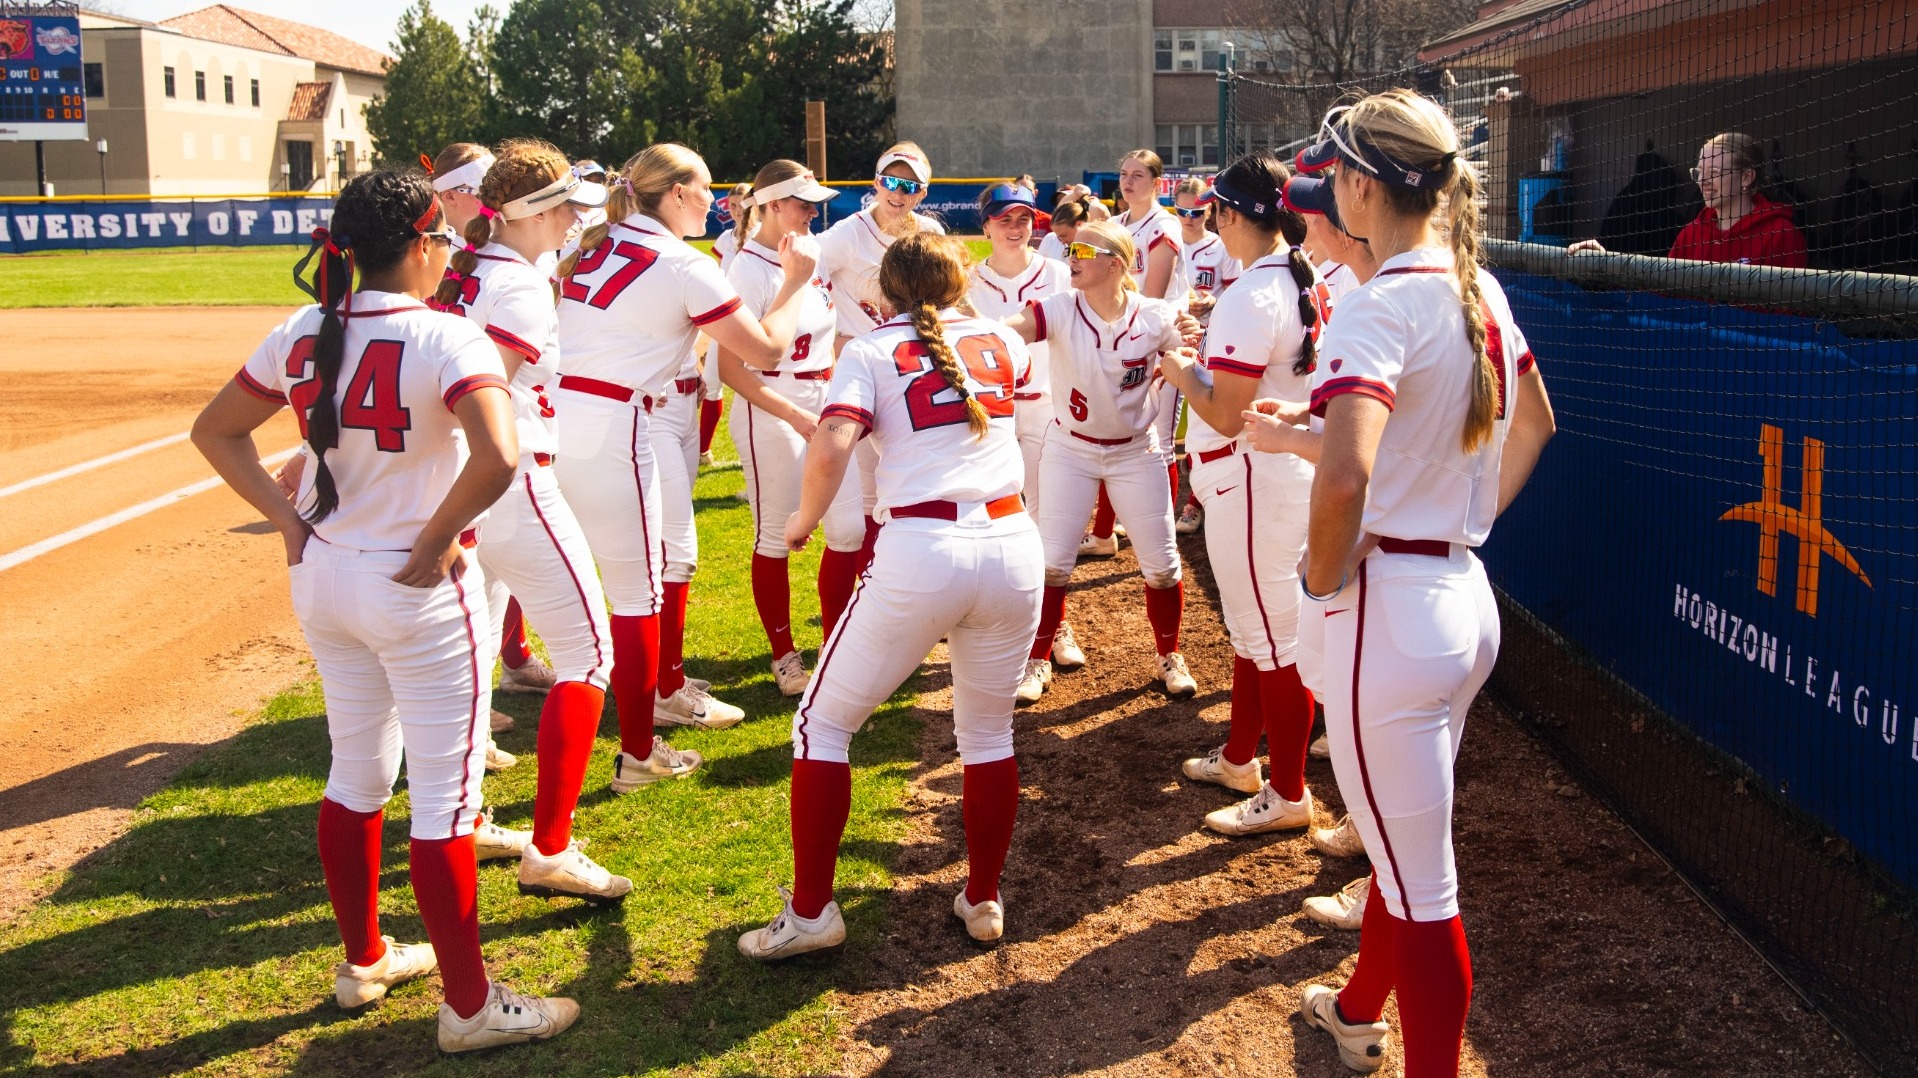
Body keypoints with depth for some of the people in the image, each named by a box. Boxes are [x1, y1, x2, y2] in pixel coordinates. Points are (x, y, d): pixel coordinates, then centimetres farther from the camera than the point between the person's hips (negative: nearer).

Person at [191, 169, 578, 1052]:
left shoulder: (304, 335, 1)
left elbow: (215, 430, 10)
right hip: (419, 589, -7)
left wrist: (287, 520, 6)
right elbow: (497, 457, -34)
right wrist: (435, 544, -20)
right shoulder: (447, 339, -19)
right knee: (445, 793, 3)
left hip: (323, 580, 7)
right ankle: (470, 1006, 13)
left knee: (356, 774, 22)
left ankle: (363, 961, 38)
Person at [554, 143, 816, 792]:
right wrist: (795, 282, 12)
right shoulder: (684, 267, -5)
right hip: (609, 430, -7)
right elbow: (766, 349, -2)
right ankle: (638, 755, 12)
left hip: (552, 415, 7)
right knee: (637, 594, 4)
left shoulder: (593, 247, 14)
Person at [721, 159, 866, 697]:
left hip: (823, 406, 7)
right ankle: (784, 655, 19)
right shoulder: (748, 269, -15)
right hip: (770, 414, -7)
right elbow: (731, 366, -18)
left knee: (850, 527, 5)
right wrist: (796, 416, -23)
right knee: (776, 537, 4)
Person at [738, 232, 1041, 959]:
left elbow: (830, 449, -12)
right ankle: (984, 900, 29)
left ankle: (811, 912, 11)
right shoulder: (1001, 342, 16)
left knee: (823, 725, 12)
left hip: (919, 552, -3)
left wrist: (804, 520, 4)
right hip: (1012, 545, 4)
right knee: (988, 732, 23)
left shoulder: (871, 353, 5)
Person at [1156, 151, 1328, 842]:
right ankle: (1240, 758, 37)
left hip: (1252, 481, -10)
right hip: (1287, 469, 10)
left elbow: (1225, 416, -24)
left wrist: (1181, 372, -7)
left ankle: (1288, 795, 11)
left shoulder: (1250, 298, -23)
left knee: (1271, 640, 0)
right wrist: (1213, 354, 15)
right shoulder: (1309, 283, 5)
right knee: (1252, 627, 22)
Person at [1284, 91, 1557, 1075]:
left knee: (1419, 889, 1)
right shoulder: (1480, 290, 7)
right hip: (1468, 594, 9)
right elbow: (1533, 421, 24)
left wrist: (1324, 580, -18)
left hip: (1390, 610, -9)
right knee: (1407, 847, 26)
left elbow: (1345, 478, -35)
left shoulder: (1380, 306, -20)